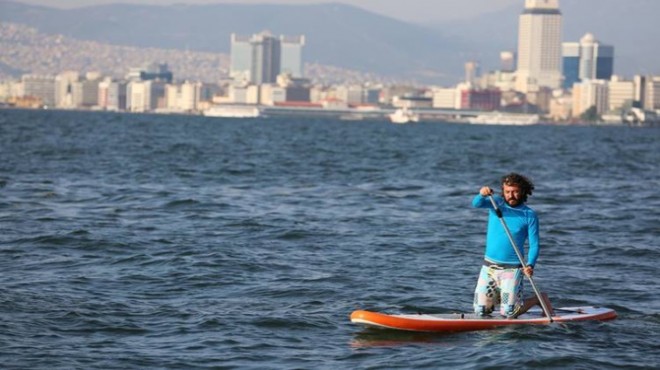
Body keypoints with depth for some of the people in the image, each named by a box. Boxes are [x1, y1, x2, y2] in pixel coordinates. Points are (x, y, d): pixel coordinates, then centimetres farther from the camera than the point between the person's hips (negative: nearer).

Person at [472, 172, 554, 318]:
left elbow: (534, 245, -6)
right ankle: (497, 296, 35)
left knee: (508, 313, -7)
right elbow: (476, 204, -15)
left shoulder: (529, 215, -4)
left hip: (512, 269, -3)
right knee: (480, 311, 3)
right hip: (489, 267, 3)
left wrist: (530, 265, -24)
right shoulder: (496, 203, 3)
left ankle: (540, 300, 20)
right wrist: (481, 195, -38)